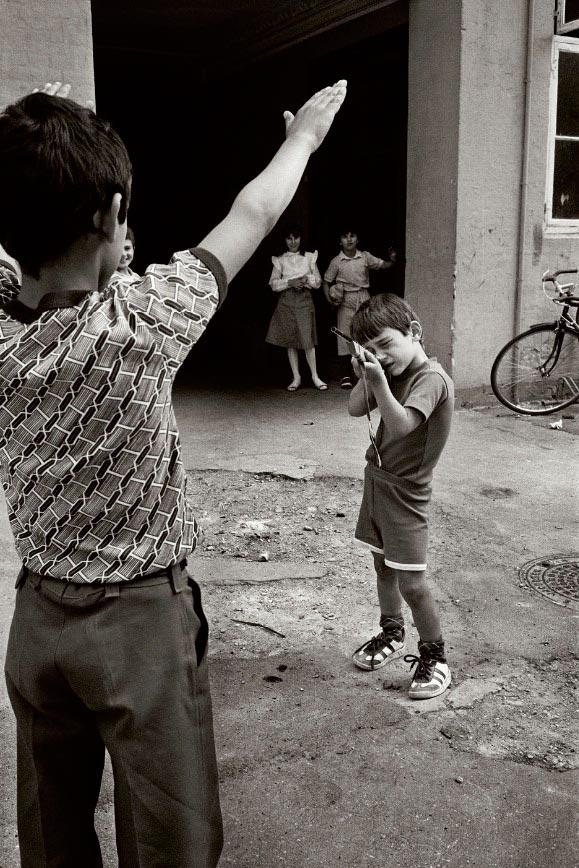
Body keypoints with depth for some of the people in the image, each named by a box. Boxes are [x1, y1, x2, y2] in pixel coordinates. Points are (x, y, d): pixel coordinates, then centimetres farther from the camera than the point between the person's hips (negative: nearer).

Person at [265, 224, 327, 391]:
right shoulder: (279, 260, 7)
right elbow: (273, 284, 3)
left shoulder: (309, 257, 7)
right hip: (286, 301, 1)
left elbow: (318, 282, 8)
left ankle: (315, 376, 2)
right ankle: (296, 377, 10)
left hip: (304, 301, -1)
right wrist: (290, 282, -12)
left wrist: (306, 279, -11)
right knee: (290, 341, 2)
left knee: (307, 339, -8)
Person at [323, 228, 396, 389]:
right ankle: (345, 376, 7)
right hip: (346, 300, -1)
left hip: (363, 298, 2)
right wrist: (329, 298, -10)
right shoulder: (336, 261, -2)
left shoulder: (365, 257, 2)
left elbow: (383, 265, 3)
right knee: (344, 336, 0)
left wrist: (392, 260, -18)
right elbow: (326, 282, 5)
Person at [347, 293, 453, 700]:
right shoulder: (394, 371, 4)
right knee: (383, 564, 19)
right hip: (378, 479, 8)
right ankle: (392, 634, 38)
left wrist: (379, 381, -42)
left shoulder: (432, 378, -19)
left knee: (411, 582, -5)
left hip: (405, 492, -8)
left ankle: (435, 657, 12)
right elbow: (356, 409, 5)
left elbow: (401, 425, -32)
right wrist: (364, 376, -11)